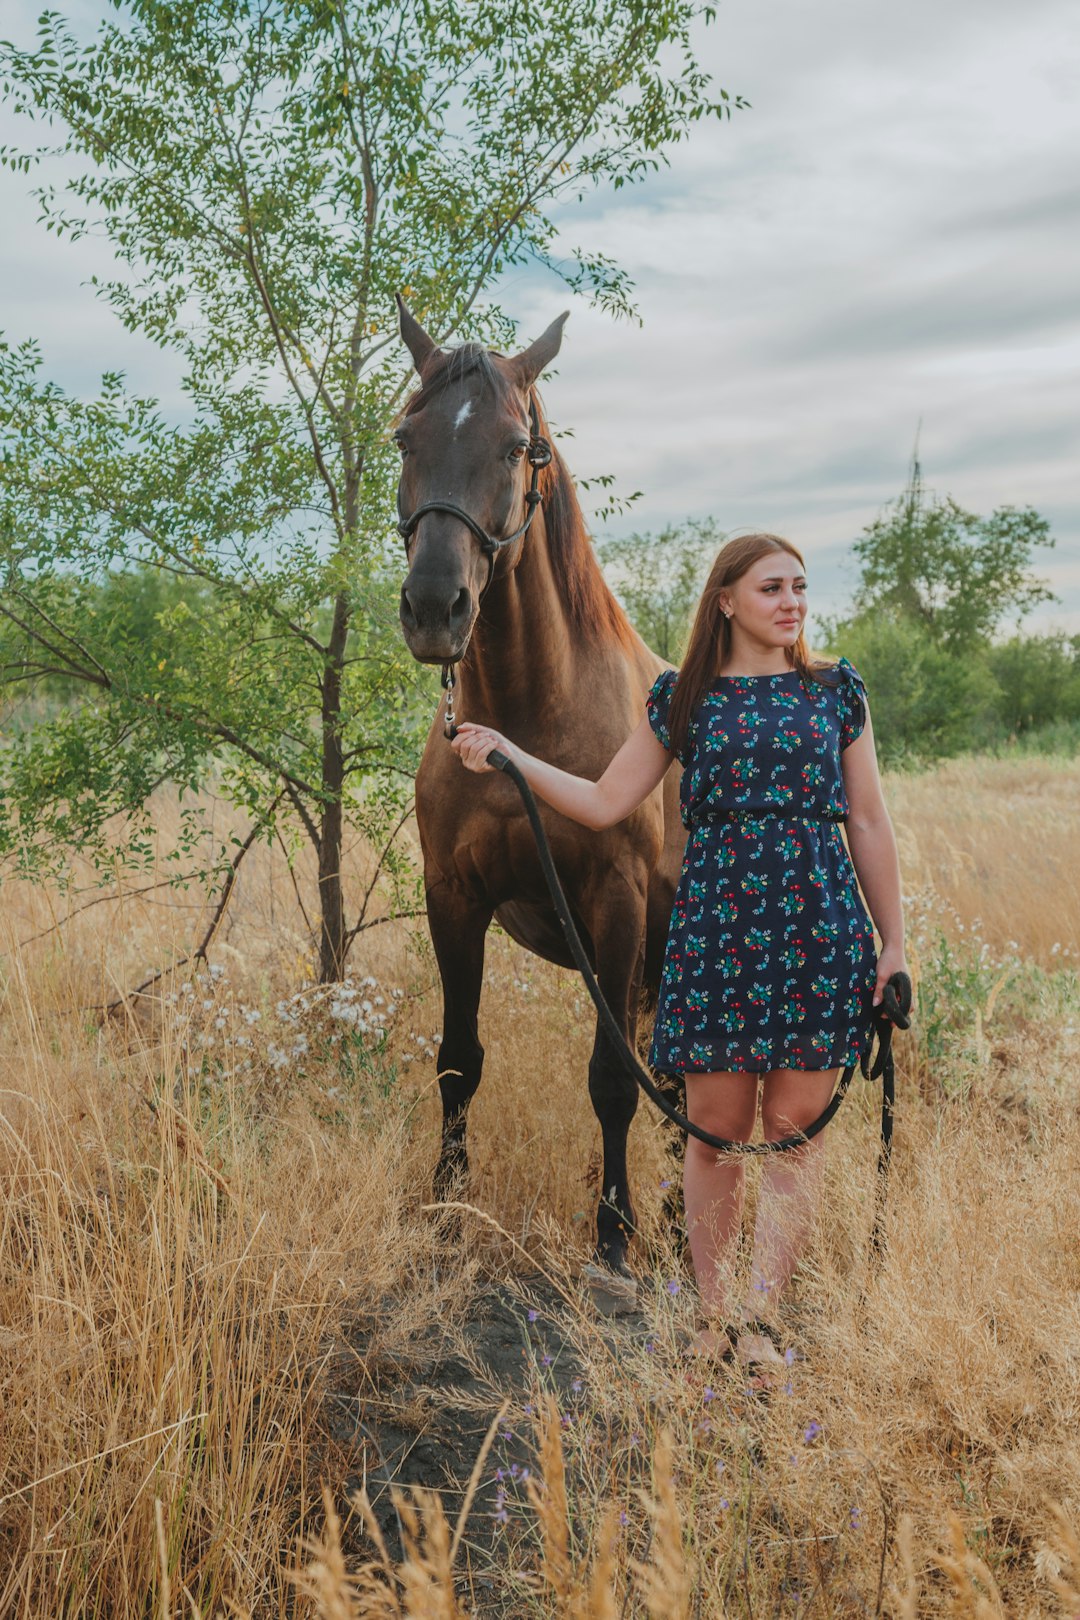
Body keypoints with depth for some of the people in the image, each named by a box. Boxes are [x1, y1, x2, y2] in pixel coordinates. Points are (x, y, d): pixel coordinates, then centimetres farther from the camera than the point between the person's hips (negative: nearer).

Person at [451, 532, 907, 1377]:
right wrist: (507, 754, -3)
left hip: (820, 929, 1)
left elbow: (869, 824, 8)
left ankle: (762, 1315, 7)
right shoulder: (685, 697, 5)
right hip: (714, 927, 0)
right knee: (716, 1131, 5)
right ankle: (716, 1317, 18)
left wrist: (894, 939, 5)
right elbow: (605, 803, 6)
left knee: (796, 1129, 1)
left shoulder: (837, 689, 7)